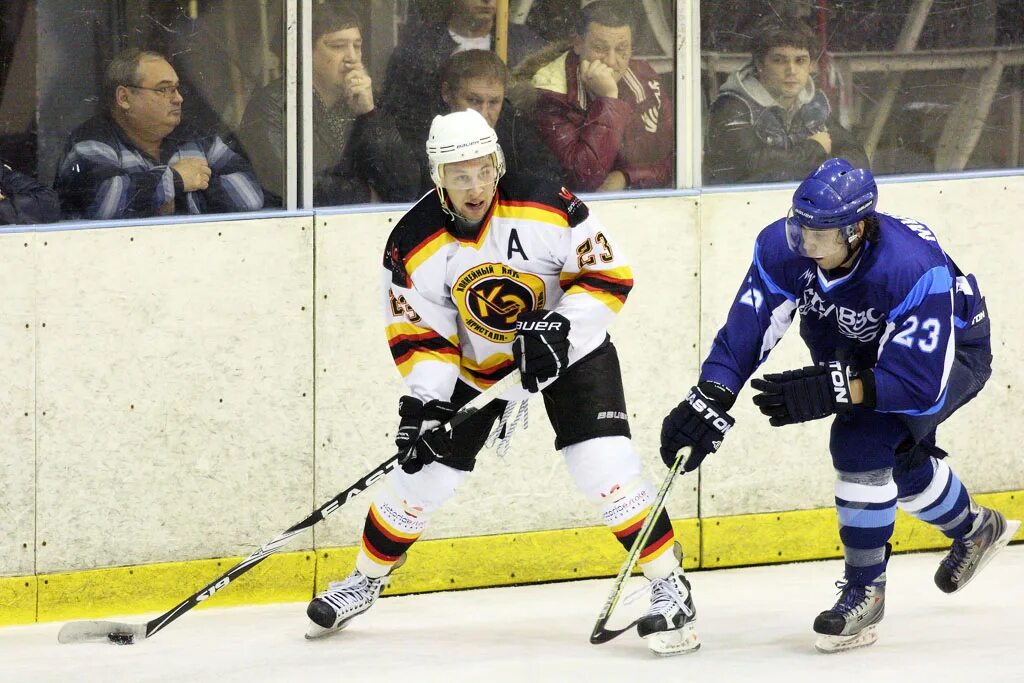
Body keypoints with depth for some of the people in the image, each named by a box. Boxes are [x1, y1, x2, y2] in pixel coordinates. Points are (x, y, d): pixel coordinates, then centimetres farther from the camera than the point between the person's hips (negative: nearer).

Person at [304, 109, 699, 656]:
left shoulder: (545, 208, -25)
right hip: (476, 362, 3)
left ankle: (669, 586, -8)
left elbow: (609, 275, -18)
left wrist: (560, 326, -30)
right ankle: (365, 580, 28)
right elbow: (420, 334, -11)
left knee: (604, 464, -19)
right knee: (424, 469, 5)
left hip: (569, 350, -3)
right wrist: (424, 402, -24)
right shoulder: (413, 245, -18)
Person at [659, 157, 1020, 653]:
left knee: (863, 441, -26)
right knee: (899, 461, 22)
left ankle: (865, 590, -11)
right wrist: (706, 403, -37)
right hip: (861, 351, 7)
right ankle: (973, 529, 54)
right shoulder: (783, 248, -27)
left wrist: (832, 393, -47)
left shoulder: (912, 268, -42)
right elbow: (745, 331, -24)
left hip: (951, 350, -7)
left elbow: (922, 384, -41)